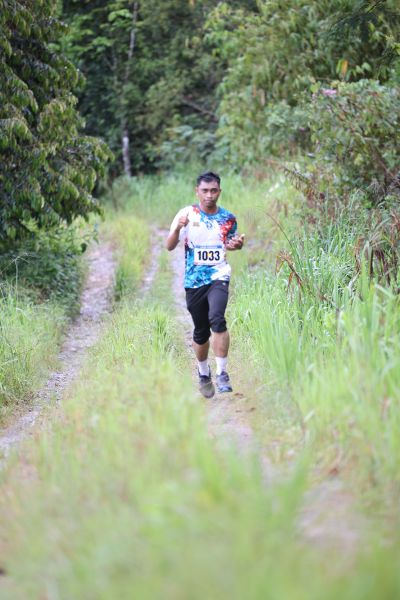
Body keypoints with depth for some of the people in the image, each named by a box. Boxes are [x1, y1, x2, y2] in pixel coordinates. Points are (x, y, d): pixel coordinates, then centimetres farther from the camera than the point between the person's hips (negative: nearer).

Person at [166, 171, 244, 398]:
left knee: (217, 319, -26)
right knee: (201, 332, 8)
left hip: (218, 276, -1)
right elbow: (170, 246, -8)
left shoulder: (228, 219, 3)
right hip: (194, 280, 1)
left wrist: (237, 245, -2)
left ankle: (222, 373, -20)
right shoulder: (187, 214, -3)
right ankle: (204, 373, 33)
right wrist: (178, 228, -27)